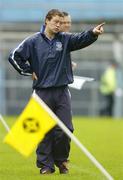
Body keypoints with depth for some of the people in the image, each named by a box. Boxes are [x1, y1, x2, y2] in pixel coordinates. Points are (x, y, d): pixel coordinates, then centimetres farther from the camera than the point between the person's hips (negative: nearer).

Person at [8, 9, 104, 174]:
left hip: (62, 92, 2)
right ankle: (45, 165, 7)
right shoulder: (33, 41, 0)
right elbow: (14, 56, 2)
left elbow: (81, 39, -13)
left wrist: (93, 33, -32)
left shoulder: (65, 40, 5)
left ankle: (61, 161, 18)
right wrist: (29, 72, 1)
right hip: (43, 91, -2)